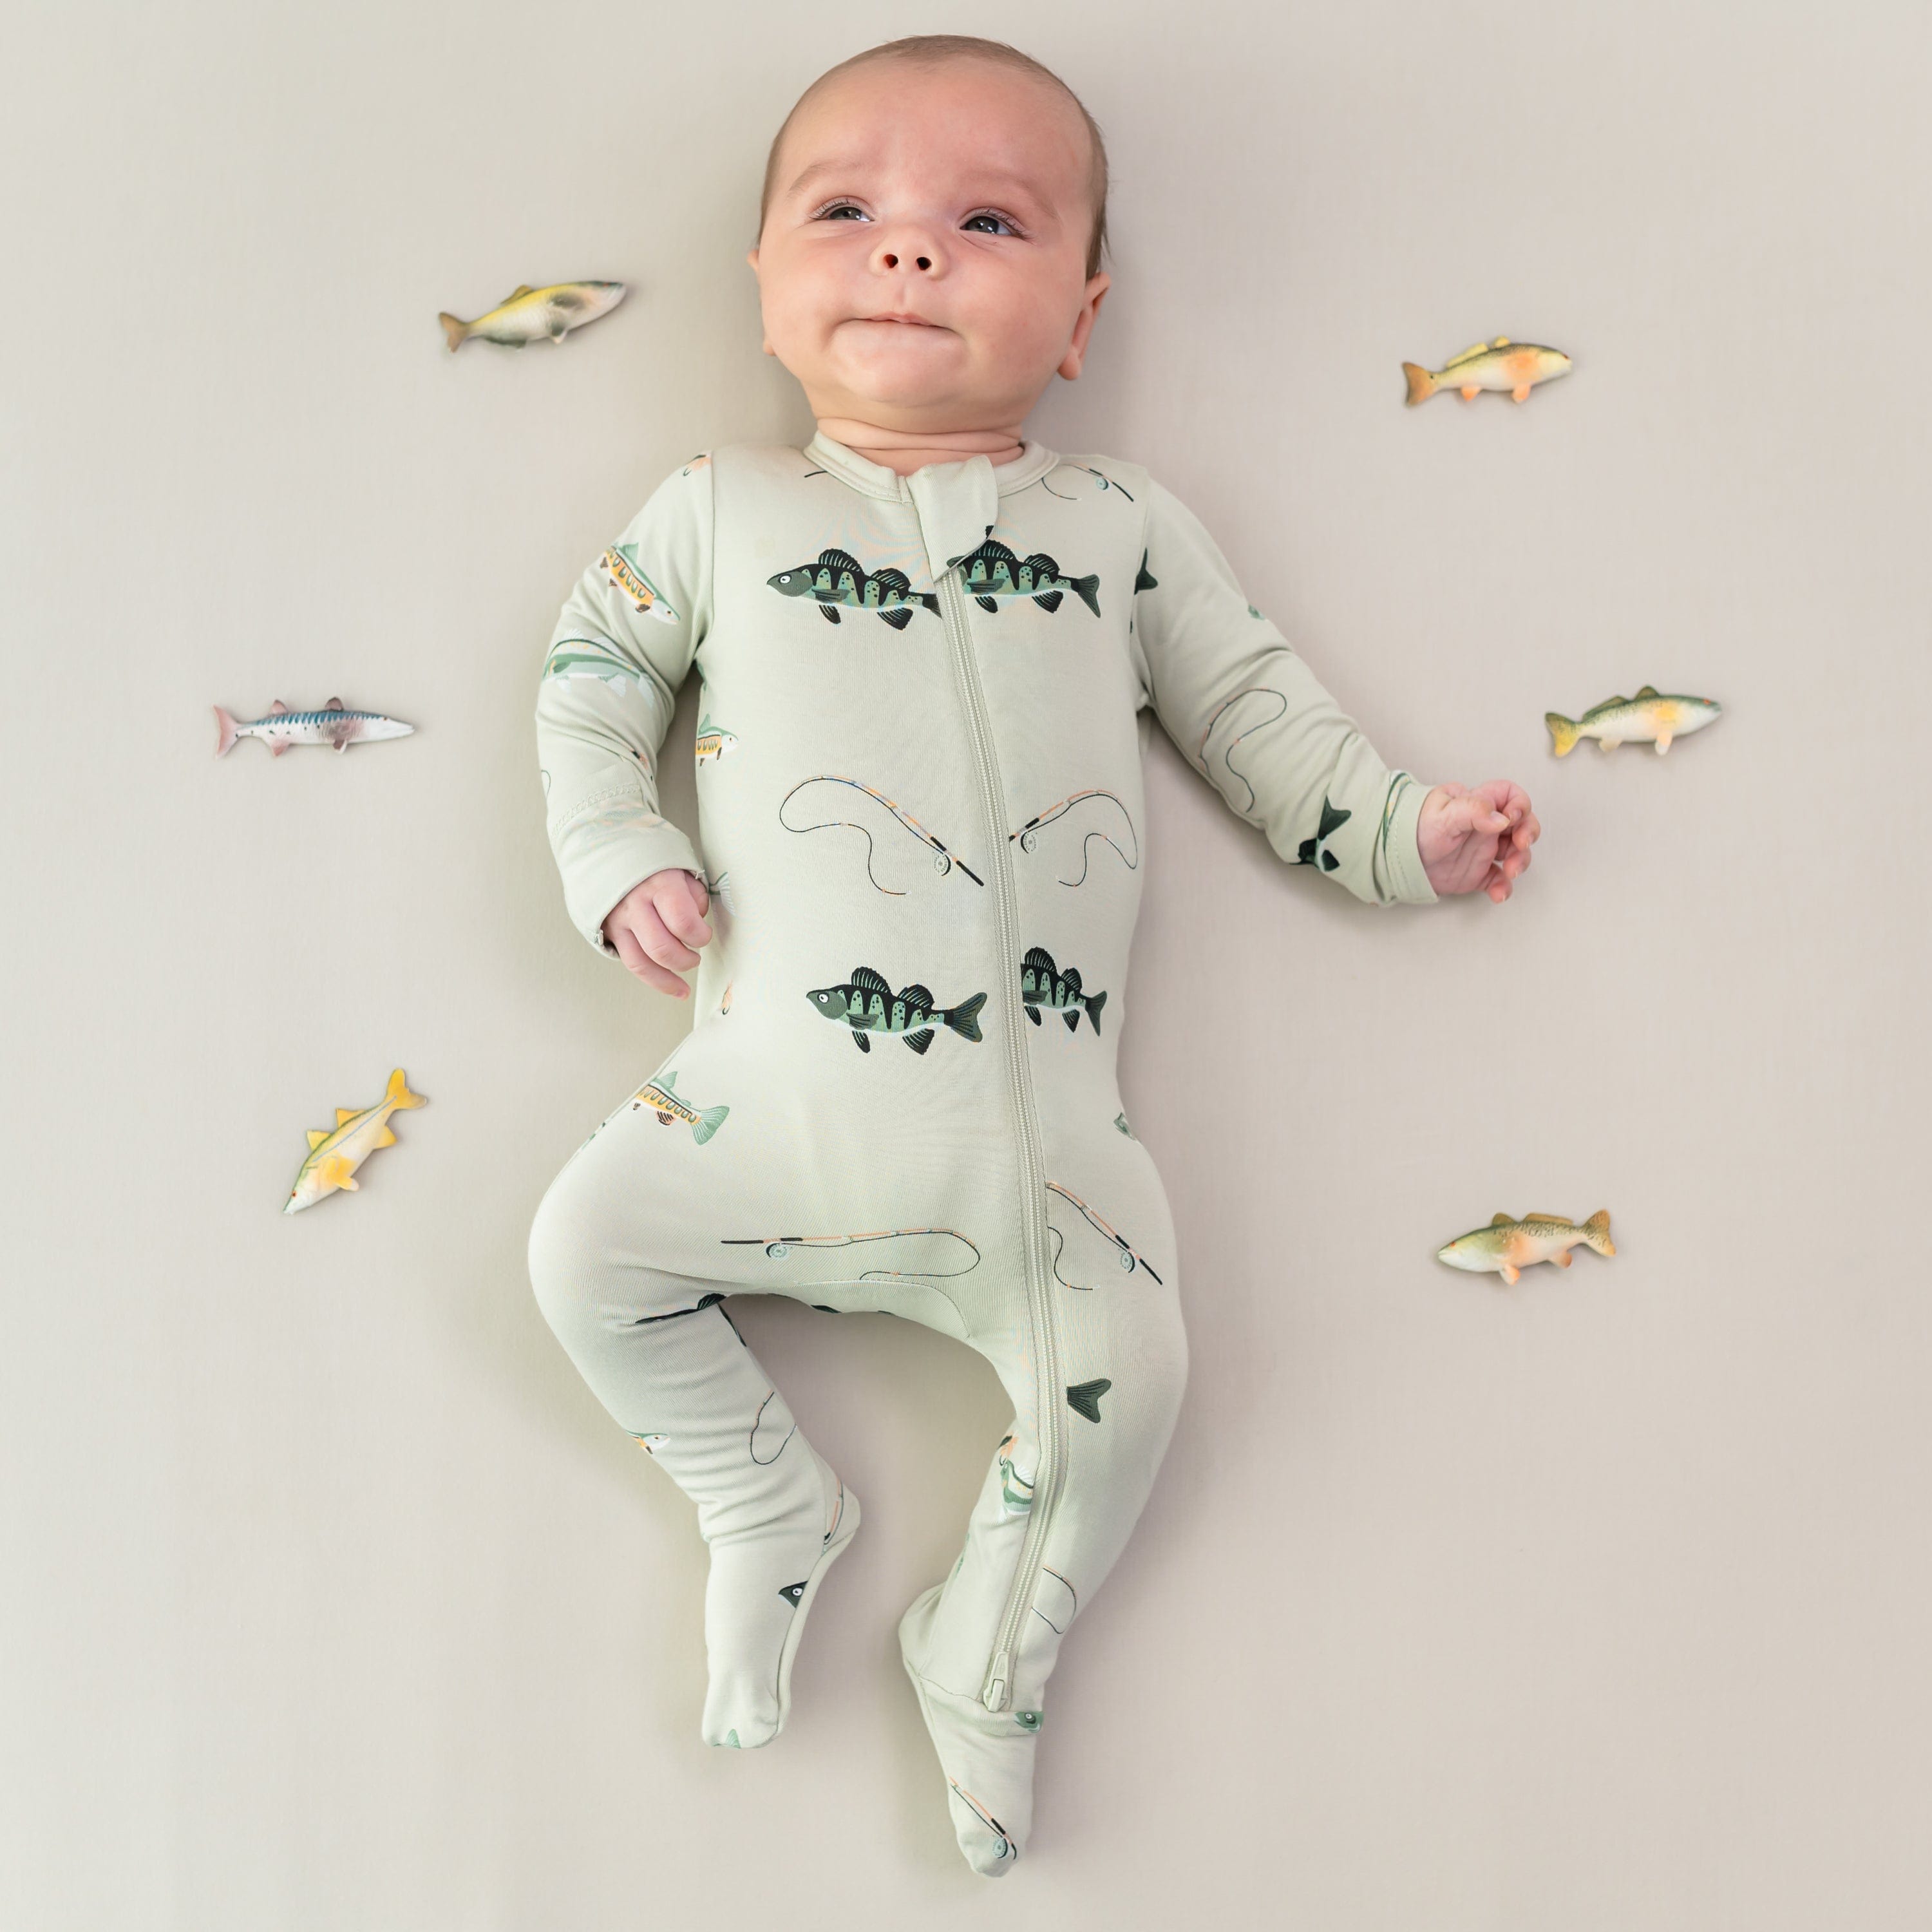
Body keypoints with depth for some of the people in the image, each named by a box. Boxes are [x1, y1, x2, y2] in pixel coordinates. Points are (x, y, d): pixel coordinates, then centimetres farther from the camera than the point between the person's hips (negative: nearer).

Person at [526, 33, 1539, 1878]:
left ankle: (984, 1659, 16)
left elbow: (1247, 700, 17)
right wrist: (617, 859, 3)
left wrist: (1396, 827, 9)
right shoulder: (723, 509, 11)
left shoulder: (1121, 524, 13)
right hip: (785, 1079, 1)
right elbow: (595, 669, 16)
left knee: (1123, 1370, -10)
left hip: (1038, 1111, 0)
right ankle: (769, 1507, 15)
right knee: (586, 1246, -9)